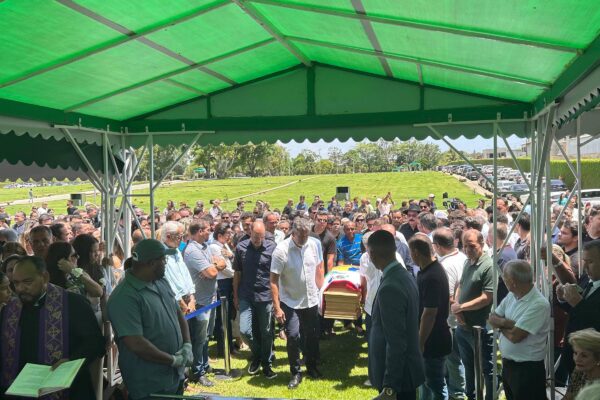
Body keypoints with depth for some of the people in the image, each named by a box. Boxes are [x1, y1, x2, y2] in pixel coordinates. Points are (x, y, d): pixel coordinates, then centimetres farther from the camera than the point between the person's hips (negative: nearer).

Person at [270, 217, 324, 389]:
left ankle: (312, 367, 36)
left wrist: (320, 291, 8)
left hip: (311, 300, 4)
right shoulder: (281, 250, -19)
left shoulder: (315, 244, -6)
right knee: (293, 336, -7)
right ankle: (295, 373, 12)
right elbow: (273, 280, -17)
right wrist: (277, 307, -19)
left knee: (312, 336, 14)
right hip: (290, 302, -4)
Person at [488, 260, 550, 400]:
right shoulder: (512, 295, 3)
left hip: (528, 369, -8)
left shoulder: (539, 304, -23)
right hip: (507, 364, 8)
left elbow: (514, 336, -25)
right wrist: (507, 323, -14)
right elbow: (492, 318, 6)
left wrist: (501, 324, -6)